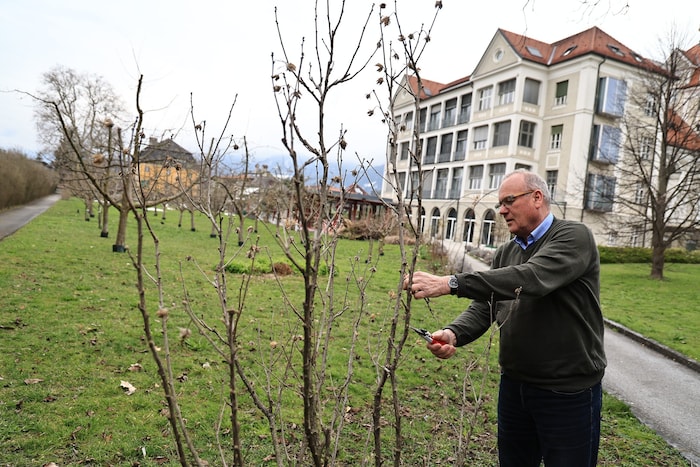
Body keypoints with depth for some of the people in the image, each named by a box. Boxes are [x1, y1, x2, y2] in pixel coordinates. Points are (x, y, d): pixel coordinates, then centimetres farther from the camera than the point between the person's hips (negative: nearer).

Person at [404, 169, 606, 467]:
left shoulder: (574, 237, -13)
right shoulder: (505, 253, 7)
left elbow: (531, 279, -32)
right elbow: (483, 307, 1)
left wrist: (451, 283, -37)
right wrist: (454, 334, -20)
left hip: (568, 392, -6)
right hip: (514, 384, 6)